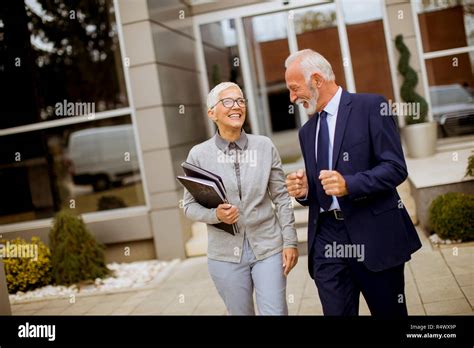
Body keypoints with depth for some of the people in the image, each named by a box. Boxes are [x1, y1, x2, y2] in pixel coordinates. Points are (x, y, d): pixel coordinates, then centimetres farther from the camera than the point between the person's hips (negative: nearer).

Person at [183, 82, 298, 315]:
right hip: (226, 253, 0)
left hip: (268, 246, 0)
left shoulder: (265, 146, -1)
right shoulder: (199, 154, -4)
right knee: (240, 313, 14)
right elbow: (190, 205, 2)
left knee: (275, 312, -1)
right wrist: (215, 215, -17)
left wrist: (290, 241, -1)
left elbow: (281, 198, 2)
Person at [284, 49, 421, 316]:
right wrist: (304, 191, -1)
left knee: (389, 311, 8)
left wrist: (349, 184, -24)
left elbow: (396, 168, -10)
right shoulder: (307, 132, 16)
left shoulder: (371, 107, -3)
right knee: (336, 311, 2)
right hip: (325, 237, 5)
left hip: (372, 233, -4)